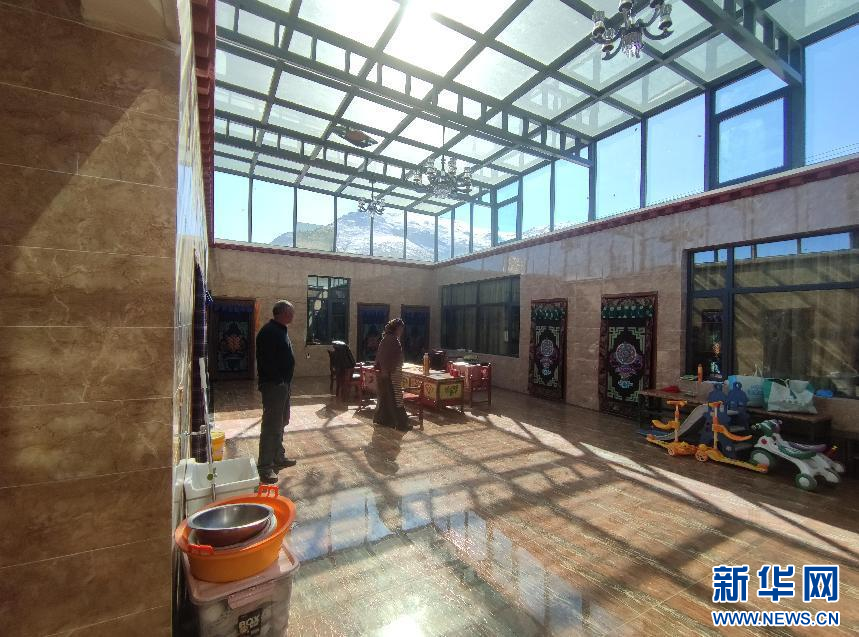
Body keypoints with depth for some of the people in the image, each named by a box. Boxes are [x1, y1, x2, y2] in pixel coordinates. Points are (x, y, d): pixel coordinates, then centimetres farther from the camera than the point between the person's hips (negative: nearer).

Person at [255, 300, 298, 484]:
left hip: (283, 383, 11)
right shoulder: (269, 331, -17)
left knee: (280, 423, 18)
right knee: (271, 425, -6)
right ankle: (265, 467, 1)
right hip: (273, 384, -11)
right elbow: (266, 360, -24)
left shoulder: (281, 330, 15)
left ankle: (278, 457, 31)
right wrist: (276, 380, -23)